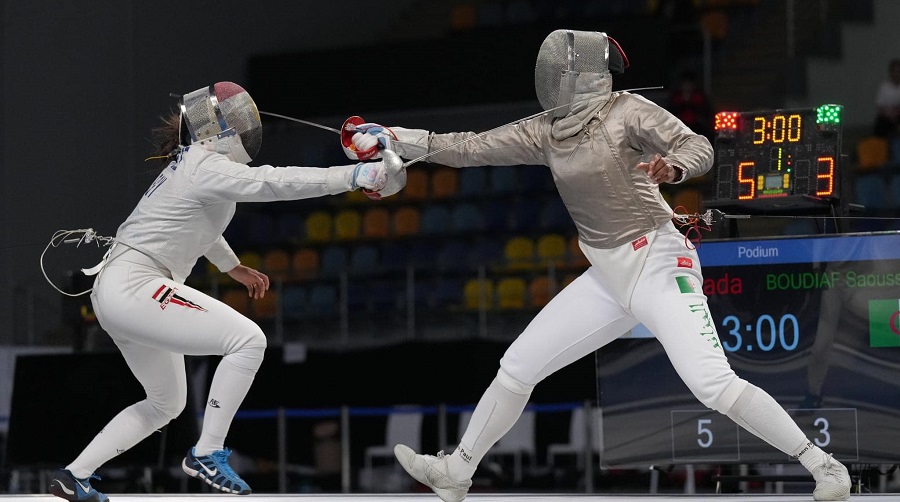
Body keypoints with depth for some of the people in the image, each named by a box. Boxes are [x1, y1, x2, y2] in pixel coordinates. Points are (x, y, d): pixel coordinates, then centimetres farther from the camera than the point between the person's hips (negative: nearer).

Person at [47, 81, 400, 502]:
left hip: (118, 291, 11)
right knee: (248, 340, -16)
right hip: (133, 289, -11)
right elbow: (274, 182, -28)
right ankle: (207, 455, -10)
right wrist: (354, 175, -31)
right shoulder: (207, 167, -16)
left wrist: (234, 267, 38)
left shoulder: (192, 162, 15)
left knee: (166, 404, 23)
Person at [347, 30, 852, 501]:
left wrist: (672, 167, -45)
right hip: (609, 277, 7)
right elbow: (472, 149, 7)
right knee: (517, 368, 8)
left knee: (714, 385, -24)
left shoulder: (629, 110, -14)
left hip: (659, 265, -7)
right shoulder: (546, 130, 4)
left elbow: (700, 148, -22)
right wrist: (402, 140, -2)